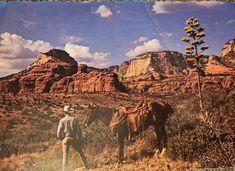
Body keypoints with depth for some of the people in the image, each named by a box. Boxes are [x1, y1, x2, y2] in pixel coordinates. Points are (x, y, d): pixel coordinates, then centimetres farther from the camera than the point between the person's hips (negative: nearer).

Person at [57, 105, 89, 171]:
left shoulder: (62, 120, -2)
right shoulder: (74, 119, -2)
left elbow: (59, 132, -4)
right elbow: (79, 130, -3)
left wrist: (61, 138, 13)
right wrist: (80, 140, 7)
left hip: (66, 139, 0)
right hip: (74, 139, 0)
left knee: (65, 156, 4)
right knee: (81, 153, 14)